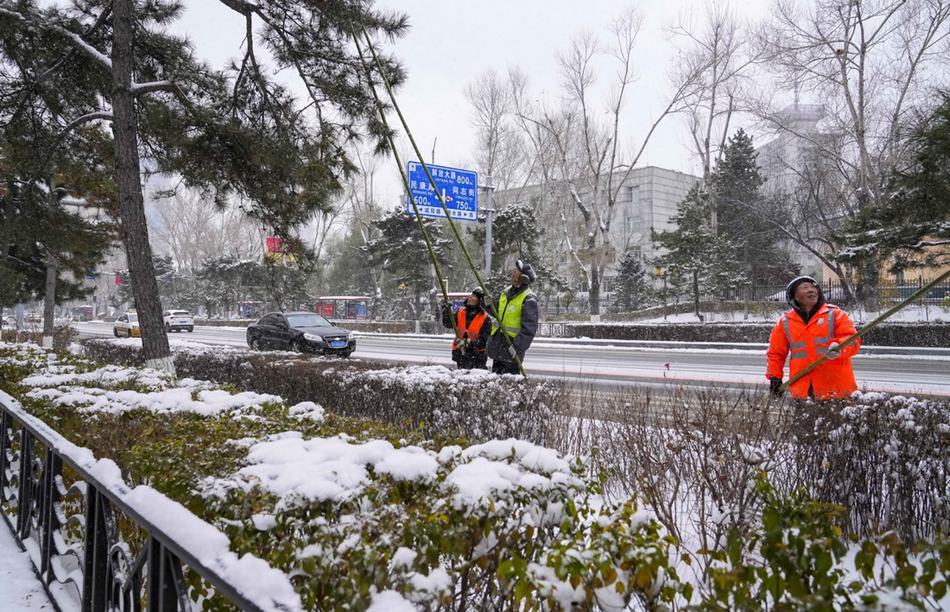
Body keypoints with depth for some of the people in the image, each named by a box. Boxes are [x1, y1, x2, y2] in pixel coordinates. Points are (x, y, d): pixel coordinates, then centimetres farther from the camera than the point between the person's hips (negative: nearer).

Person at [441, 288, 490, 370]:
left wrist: (468, 343, -25)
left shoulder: (485, 318, -7)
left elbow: (482, 341, -12)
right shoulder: (460, 312, 7)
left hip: (476, 354, -4)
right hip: (460, 353, 4)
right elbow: (448, 324, -1)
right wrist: (446, 311, -18)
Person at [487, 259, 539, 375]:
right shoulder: (507, 292, 9)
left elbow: (529, 329, -19)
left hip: (511, 347, -8)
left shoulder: (529, 300, -15)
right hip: (498, 342, 8)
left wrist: (516, 347, -24)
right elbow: (498, 311, 21)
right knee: (495, 374, 17)